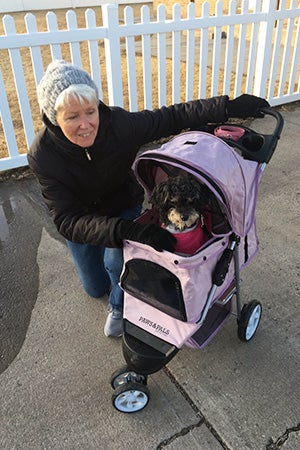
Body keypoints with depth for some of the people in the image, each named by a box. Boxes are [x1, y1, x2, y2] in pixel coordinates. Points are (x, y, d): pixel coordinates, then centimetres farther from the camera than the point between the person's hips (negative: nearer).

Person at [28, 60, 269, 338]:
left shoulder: (119, 124, -32)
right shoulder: (43, 155, -33)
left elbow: (173, 117, -22)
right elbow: (68, 220, -38)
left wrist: (230, 107, -30)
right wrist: (126, 231, -52)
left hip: (125, 207, -1)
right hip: (81, 219, 1)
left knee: (117, 260, -28)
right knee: (95, 288, 14)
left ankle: (119, 307, 8)